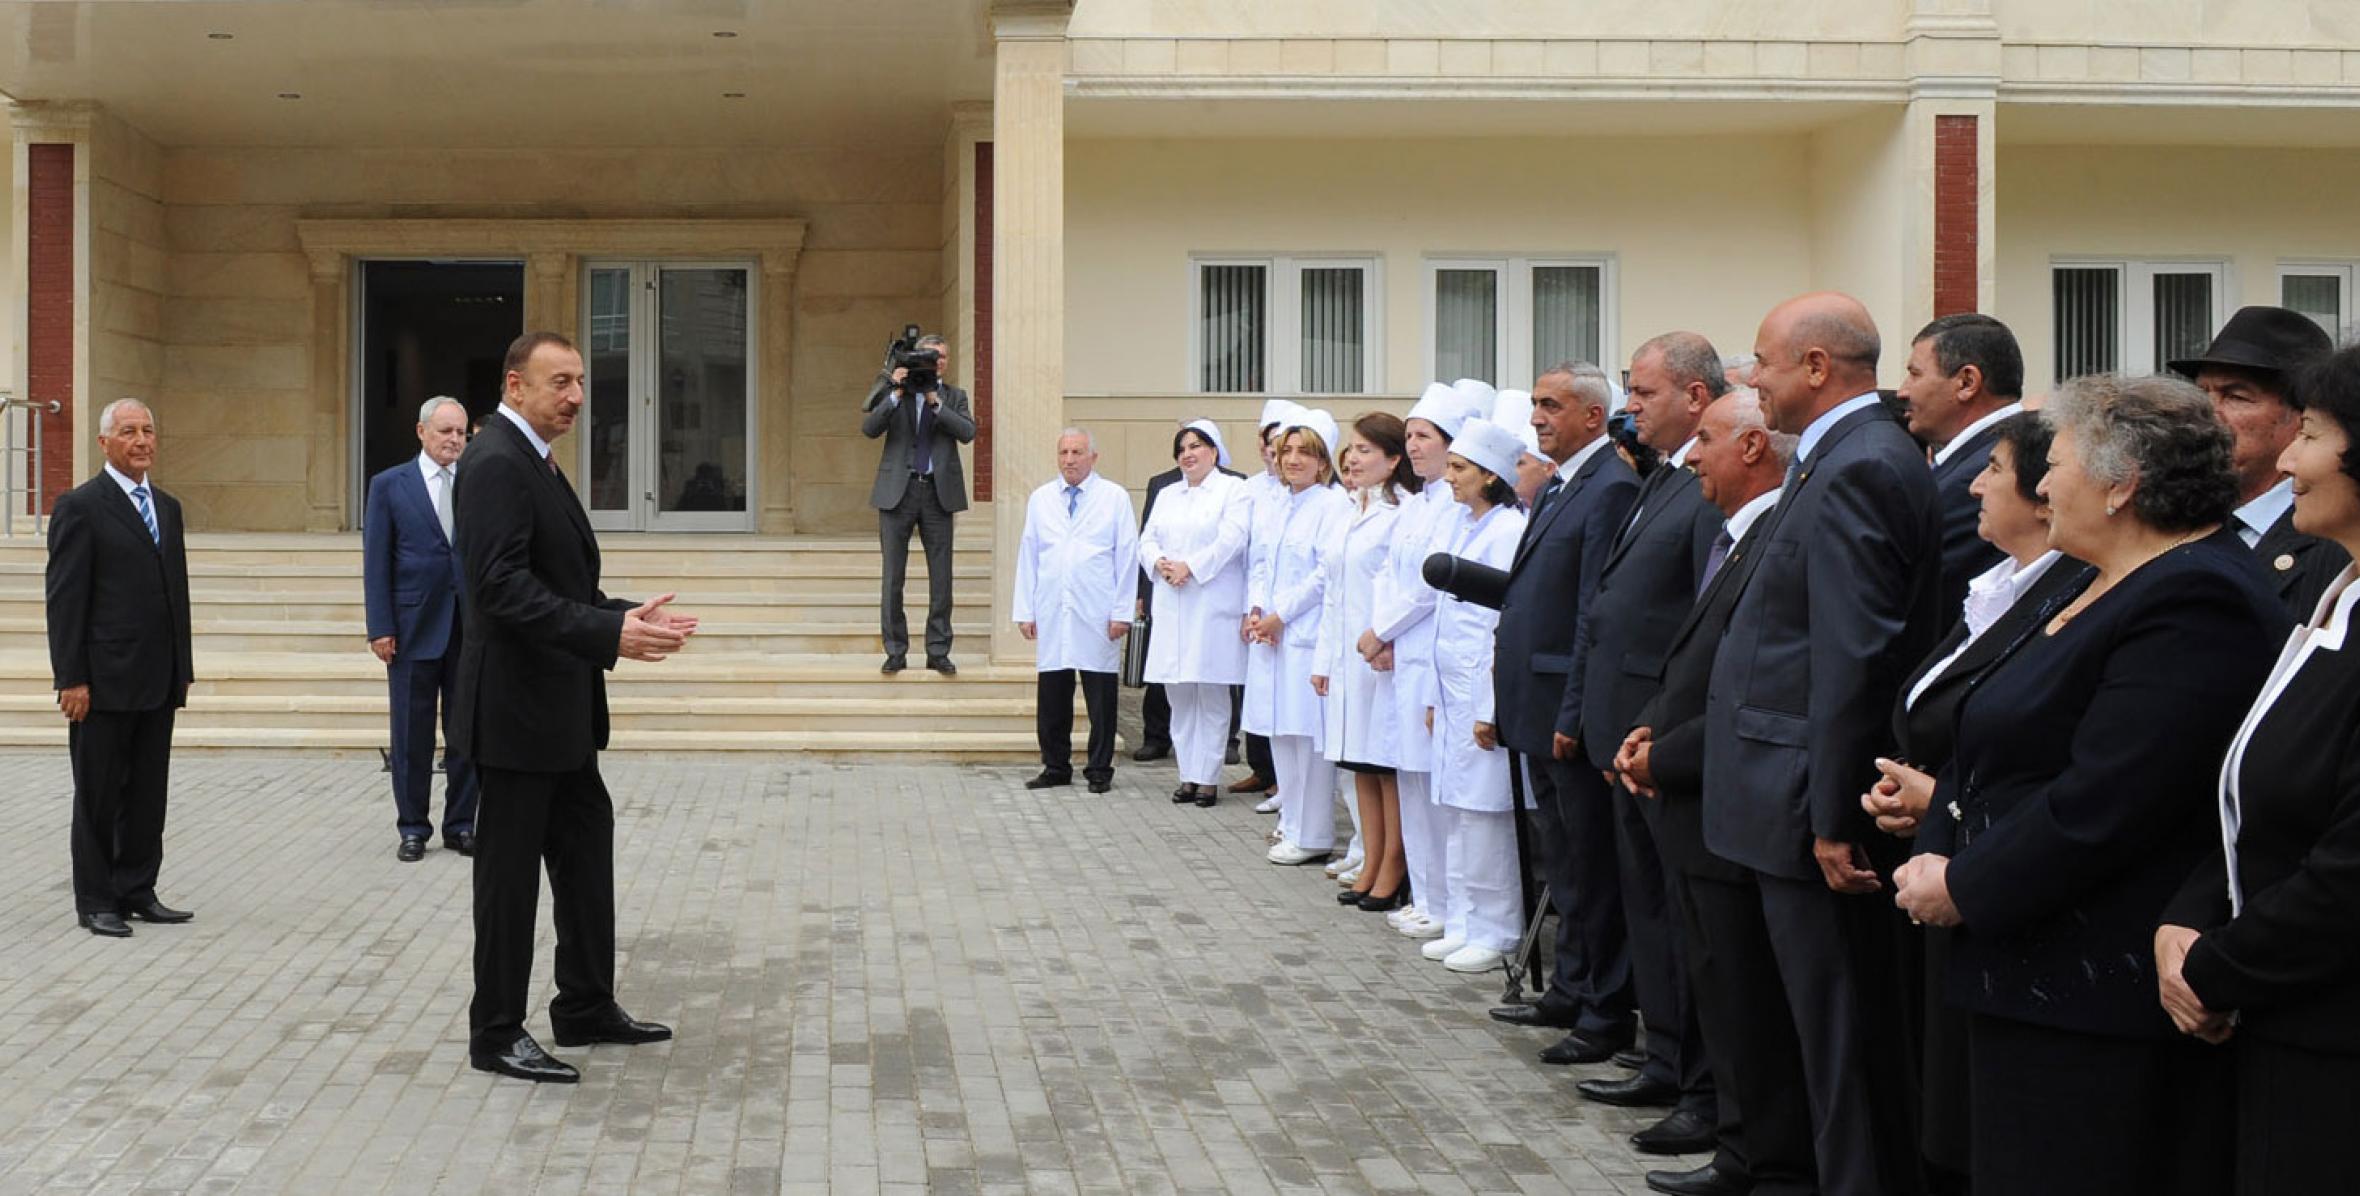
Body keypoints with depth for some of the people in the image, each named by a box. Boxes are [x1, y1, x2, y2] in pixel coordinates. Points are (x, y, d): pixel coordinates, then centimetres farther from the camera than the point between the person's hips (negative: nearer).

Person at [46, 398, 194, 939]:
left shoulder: (167, 507, 14)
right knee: (98, 797, 3)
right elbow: (63, 599, -10)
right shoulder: (79, 507, -7)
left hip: (158, 682, 6)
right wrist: (71, 679, -14)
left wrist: (182, 668, 12)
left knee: (148, 794, 11)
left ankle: (138, 891, 20)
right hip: (105, 681, -6)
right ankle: (95, 901, 11)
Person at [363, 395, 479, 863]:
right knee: (412, 734, 5)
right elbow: (376, 562, -1)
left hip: (471, 630, 2)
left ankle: (460, 824, 16)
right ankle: (413, 827, 15)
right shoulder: (389, 485, 1)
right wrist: (380, 627, -8)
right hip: (414, 627, -2)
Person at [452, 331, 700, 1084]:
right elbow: (503, 587, -27)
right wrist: (609, 634, -31)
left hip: (557, 709, 10)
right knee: (509, 868, 0)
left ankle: (587, 1008, 27)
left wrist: (631, 616, 5)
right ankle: (496, 1035, 11)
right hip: (516, 706, -10)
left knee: (585, 848, 16)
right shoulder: (496, 464, -17)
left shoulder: (534, 463, 15)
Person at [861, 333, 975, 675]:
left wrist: (935, 401, -15)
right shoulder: (895, 390, 5)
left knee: (941, 578, 2)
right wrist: (896, 394, -17)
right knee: (893, 576, 2)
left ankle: (938, 651, 10)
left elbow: (967, 433, -8)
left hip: (938, 493, 1)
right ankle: (895, 651, 9)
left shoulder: (954, 396, 10)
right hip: (897, 492, -1)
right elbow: (869, 428, -8)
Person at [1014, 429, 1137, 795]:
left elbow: (1127, 555, 1)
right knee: (1051, 696, 5)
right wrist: (1025, 610, 7)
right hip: (1051, 614, 3)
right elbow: (1028, 555, 12)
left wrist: (1122, 612, -5)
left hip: (1097, 615, -3)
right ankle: (1056, 767, 16)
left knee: (1100, 697, 2)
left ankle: (1100, 770, 11)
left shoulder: (1115, 497, 3)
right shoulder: (1040, 498, 12)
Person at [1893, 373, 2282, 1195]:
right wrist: (1936, 856, 0)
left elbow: (2100, 804, -24)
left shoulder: (2197, 603, -18)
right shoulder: (2100, 589, 15)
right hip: (2028, 980, 10)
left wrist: (1964, 888, -14)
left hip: (2101, 996, -10)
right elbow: (1989, 749, 16)